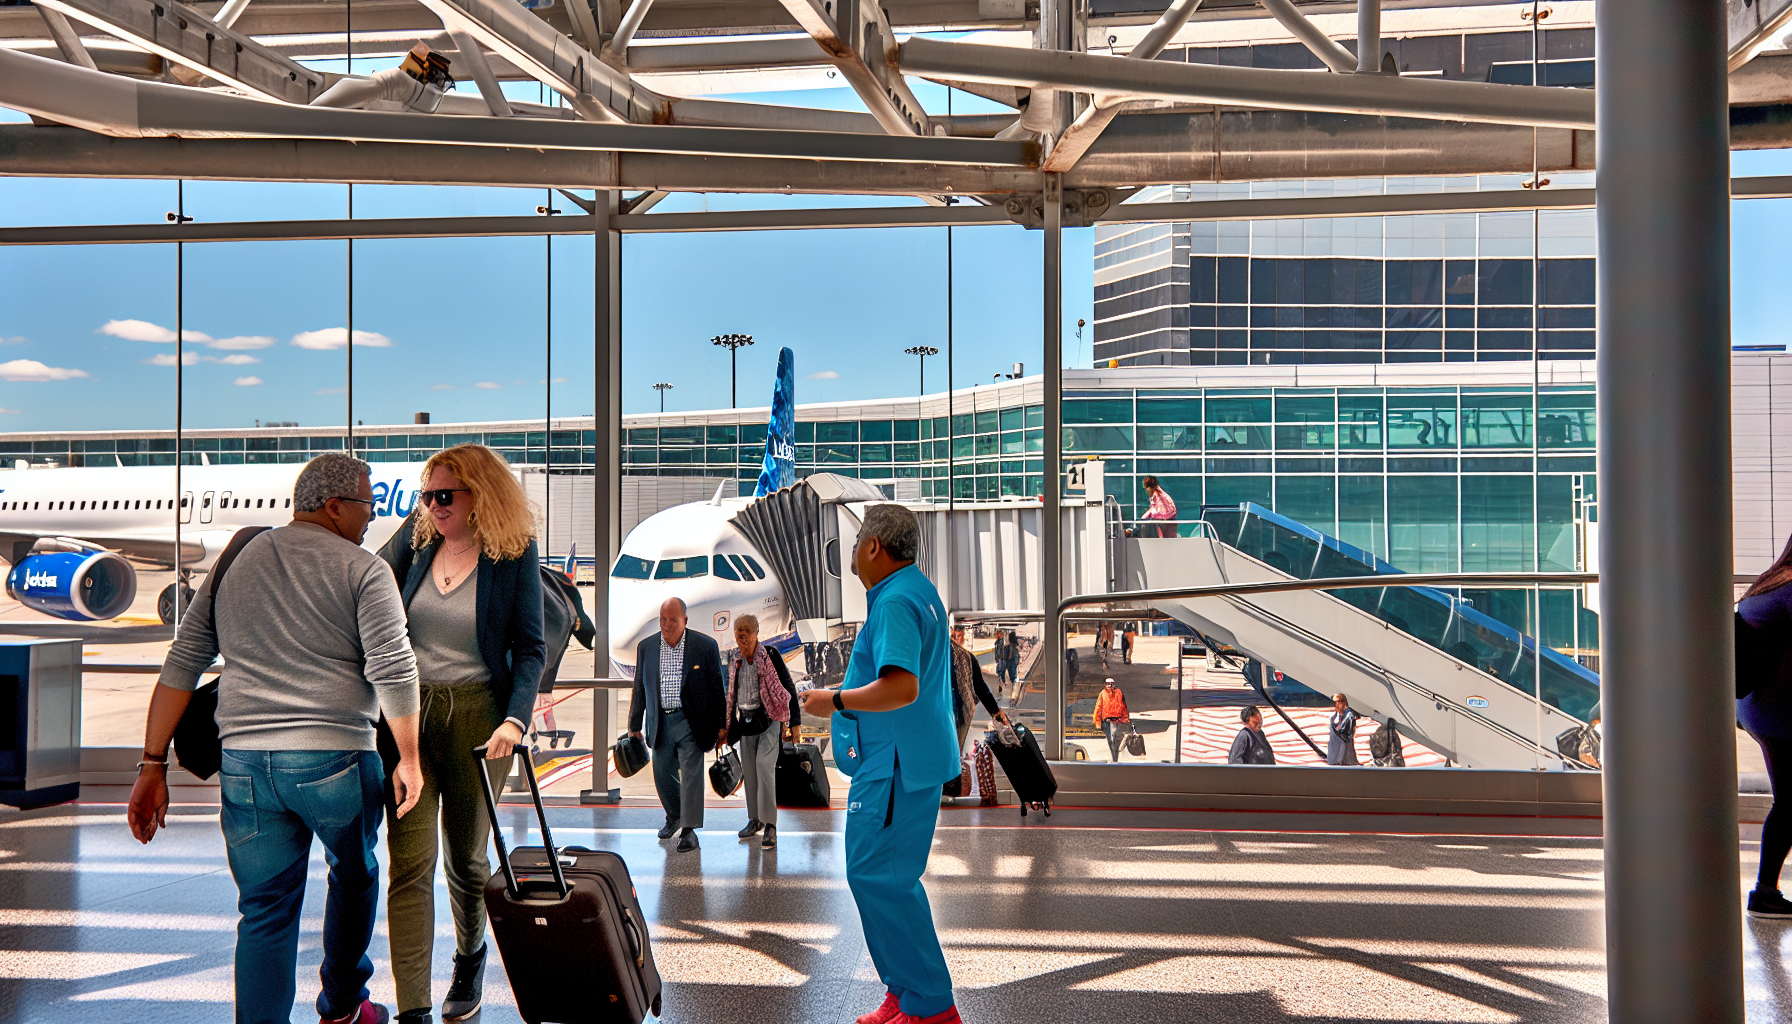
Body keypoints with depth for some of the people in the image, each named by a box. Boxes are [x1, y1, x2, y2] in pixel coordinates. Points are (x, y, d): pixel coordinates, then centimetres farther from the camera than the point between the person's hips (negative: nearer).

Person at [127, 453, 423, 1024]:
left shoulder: (233, 565, 14)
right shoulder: (363, 570, -2)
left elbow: (181, 665, 11)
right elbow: (393, 670, -11)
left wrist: (154, 766, 12)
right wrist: (408, 760, -2)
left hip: (243, 762, 4)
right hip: (334, 759, -3)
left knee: (265, 912, 10)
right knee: (353, 875, 23)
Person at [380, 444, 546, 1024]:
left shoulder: (513, 556, -3)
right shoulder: (417, 547, 7)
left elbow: (530, 648, -4)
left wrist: (516, 718, -17)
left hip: (476, 715, -2)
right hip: (407, 714, 2)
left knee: (464, 857, 11)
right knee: (409, 860, -7)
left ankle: (470, 960, 39)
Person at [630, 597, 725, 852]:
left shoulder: (705, 646, -6)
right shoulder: (646, 647, 3)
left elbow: (717, 687, -2)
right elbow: (640, 689, 10)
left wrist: (722, 724, -2)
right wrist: (635, 726, 12)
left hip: (691, 722, -4)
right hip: (660, 723, 4)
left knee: (691, 773, -10)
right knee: (663, 775, 12)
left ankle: (689, 830, -4)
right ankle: (674, 816, 37)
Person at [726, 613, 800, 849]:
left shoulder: (770, 655, -10)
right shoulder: (733, 658, 5)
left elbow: (788, 688, -6)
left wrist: (794, 722, -8)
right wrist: (727, 724, 20)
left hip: (769, 719, -5)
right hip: (745, 721, 5)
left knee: (764, 765, -16)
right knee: (748, 770, 9)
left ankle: (770, 825, -15)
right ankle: (755, 819, 23)